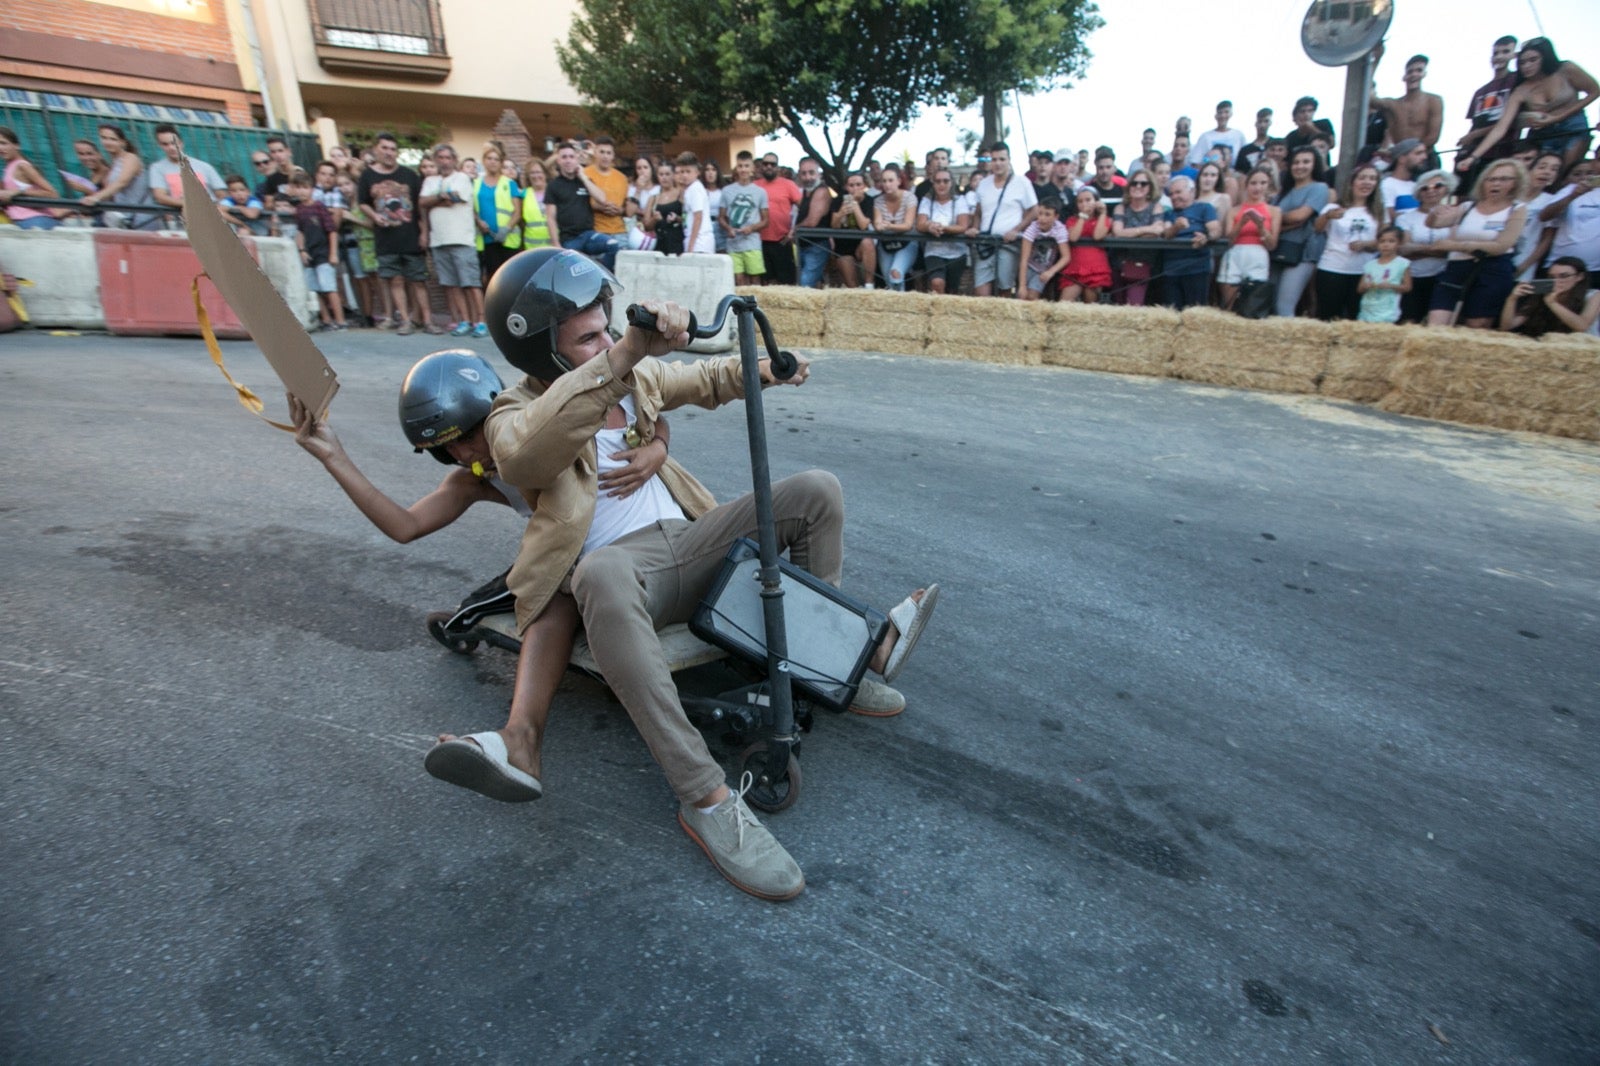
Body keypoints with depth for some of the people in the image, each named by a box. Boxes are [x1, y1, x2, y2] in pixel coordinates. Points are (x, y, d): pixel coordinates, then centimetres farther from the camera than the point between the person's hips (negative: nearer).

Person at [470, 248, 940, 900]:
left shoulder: (635, 377, 14)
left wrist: (766, 369, 8)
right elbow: (526, 452, -31)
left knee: (816, 490, -4)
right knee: (603, 572, -44)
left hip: (688, 542, 7)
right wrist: (625, 353, -43)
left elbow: (705, 380, 30)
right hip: (618, 567, -6)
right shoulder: (513, 416, -4)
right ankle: (705, 798, -39)